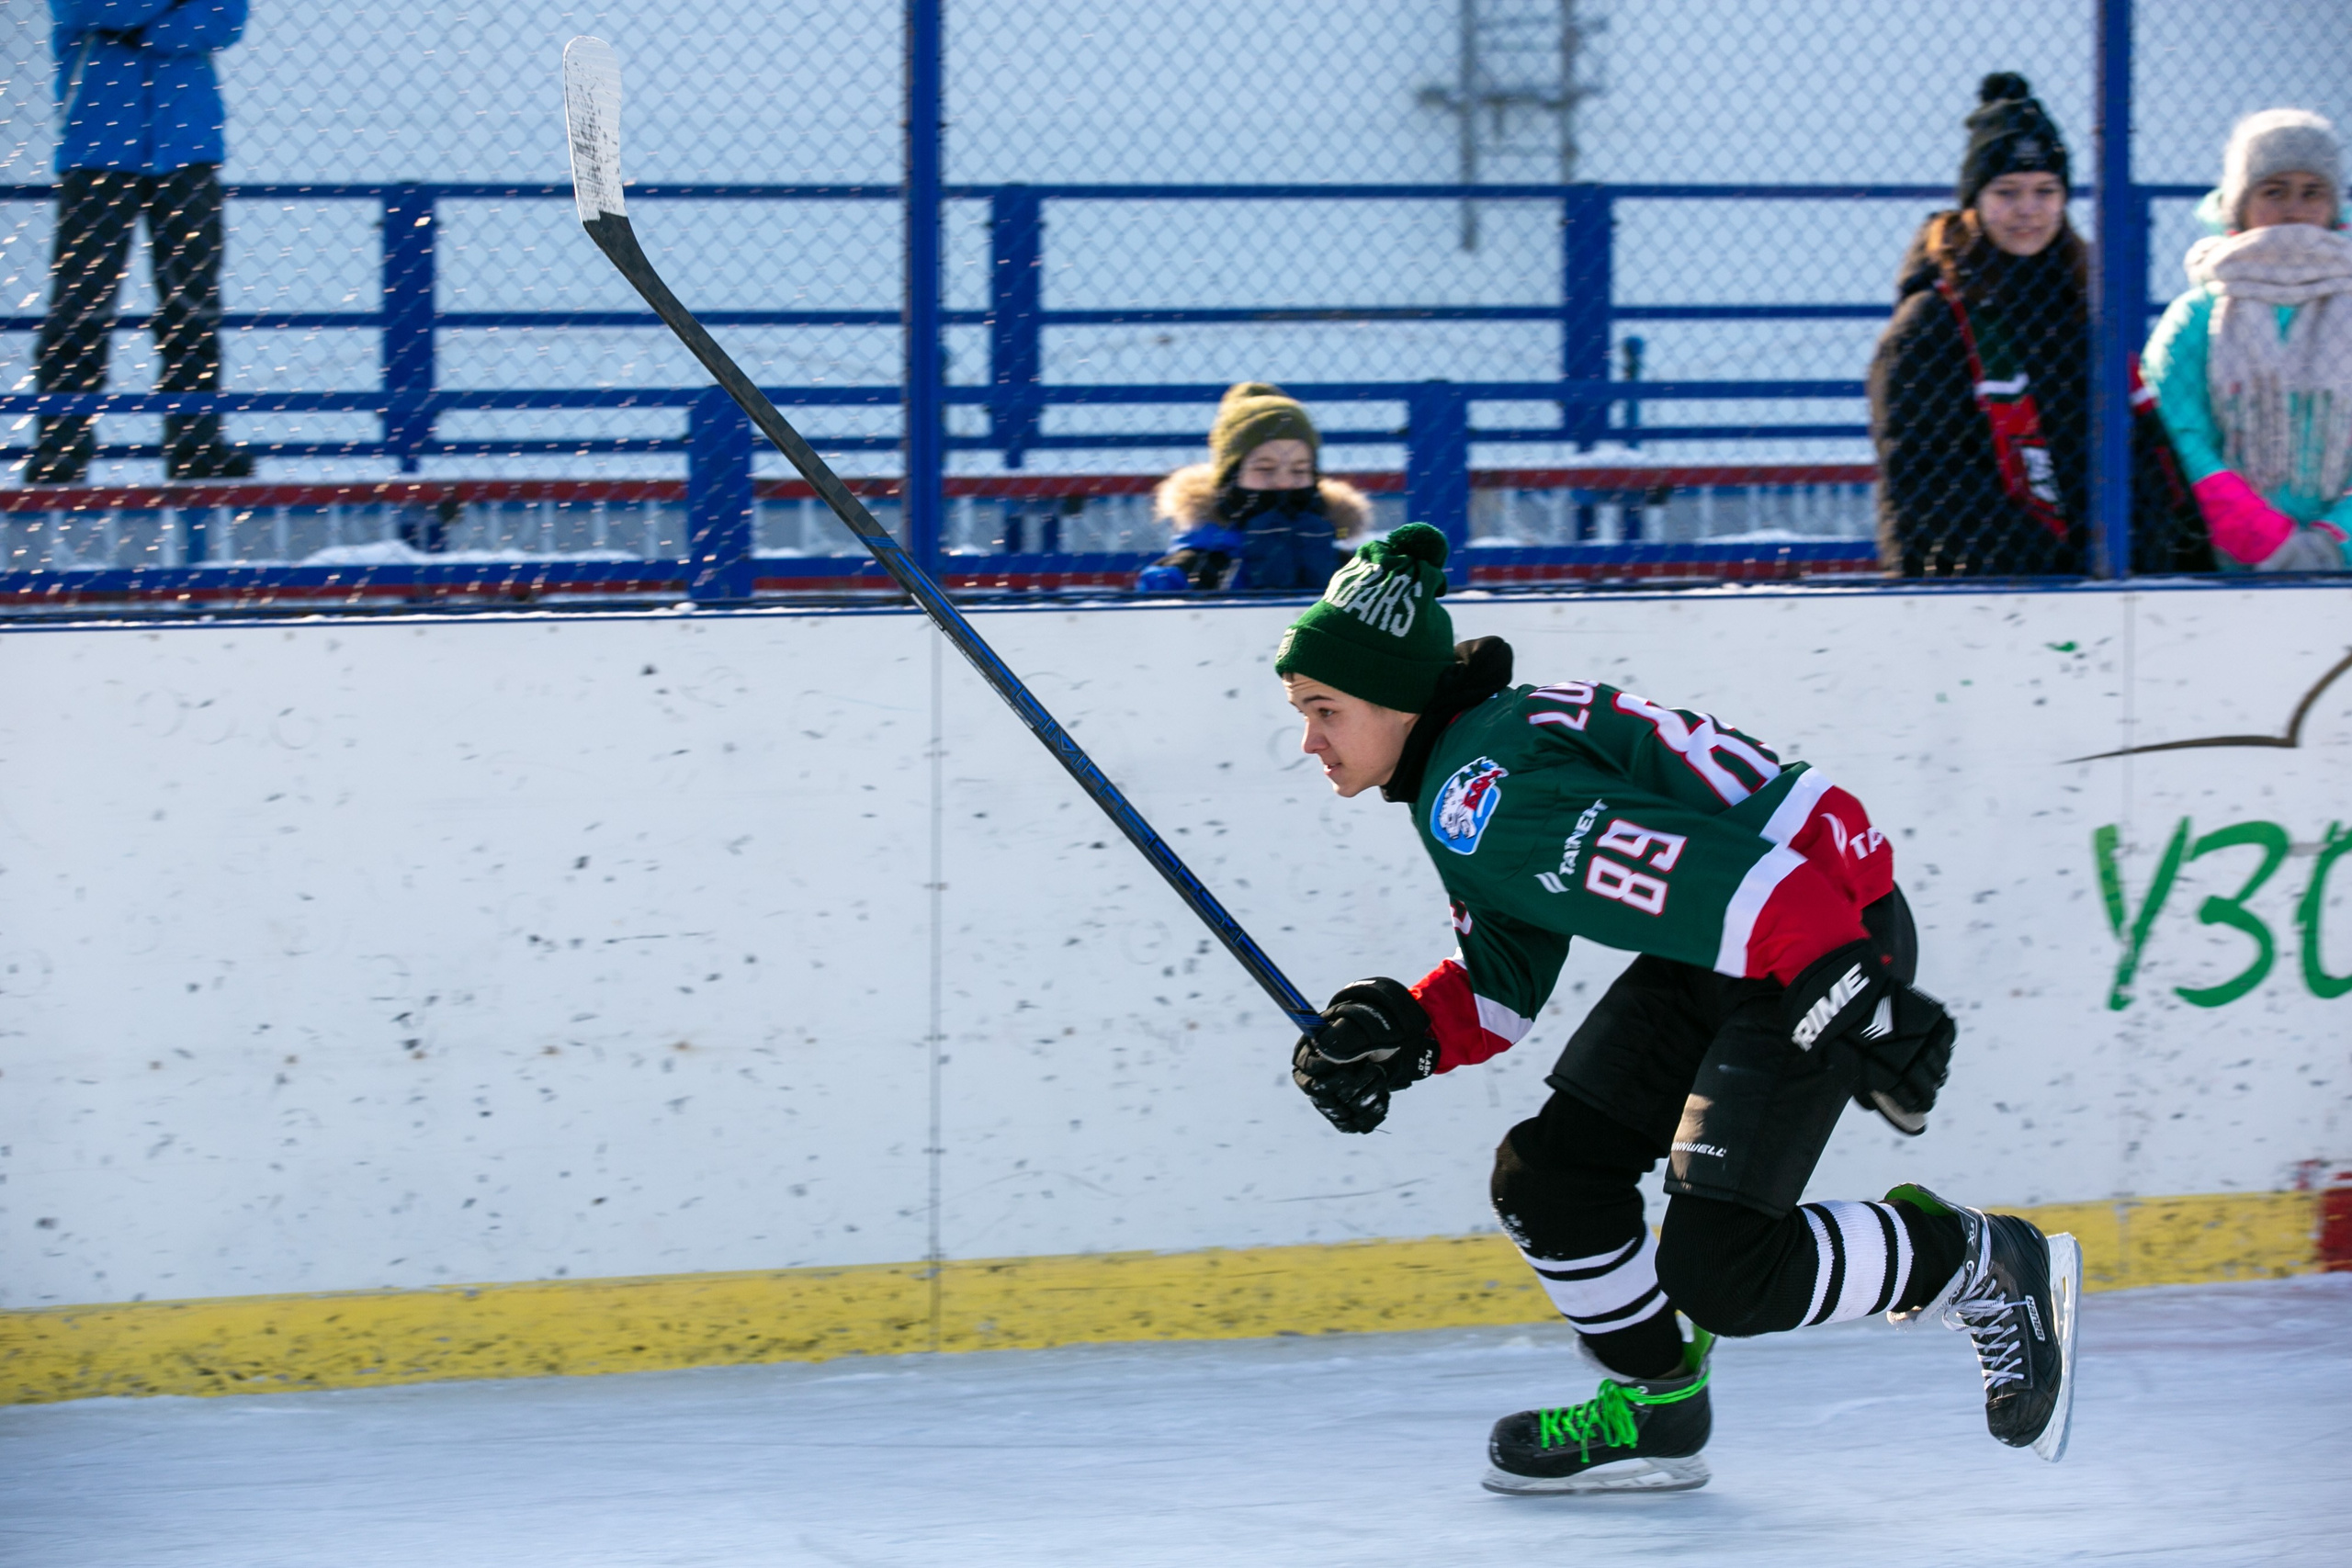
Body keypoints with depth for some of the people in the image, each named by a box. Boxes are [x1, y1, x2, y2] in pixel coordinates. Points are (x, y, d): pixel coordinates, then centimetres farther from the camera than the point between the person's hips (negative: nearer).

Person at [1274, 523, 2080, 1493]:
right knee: (1547, 1179, 10)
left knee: (1716, 1272, -13)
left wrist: (1849, 994, -37)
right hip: (1720, 960, 10)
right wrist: (1402, 1036, 0)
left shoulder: (1484, 794, -21)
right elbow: (1505, 983, 18)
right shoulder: (1460, 789, 11)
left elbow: (1705, 870, -31)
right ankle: (1656, 1408, 27)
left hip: (1832, 932, -10)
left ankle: (1985, 1272, 4)